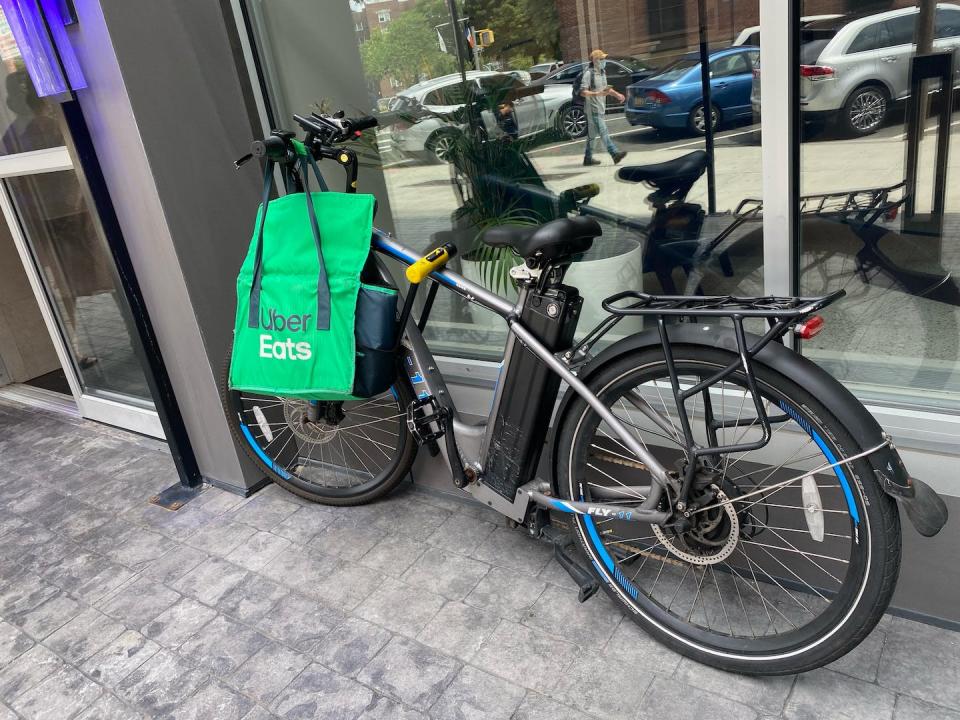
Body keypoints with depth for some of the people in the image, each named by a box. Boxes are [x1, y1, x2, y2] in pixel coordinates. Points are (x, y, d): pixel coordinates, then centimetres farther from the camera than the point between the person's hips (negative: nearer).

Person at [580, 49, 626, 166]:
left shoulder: (602, 72, 15)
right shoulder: (588, 73, -13)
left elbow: (606, 88, 28)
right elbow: (583, 92, -18)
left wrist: (616, 94, 14)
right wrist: (597, 93, -30)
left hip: (600, 108, 9)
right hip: (593, 109, -9)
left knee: (592, 134, 13)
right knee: (603, 132, -13)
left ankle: (588, 158, 19)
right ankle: (615, 154, -18)